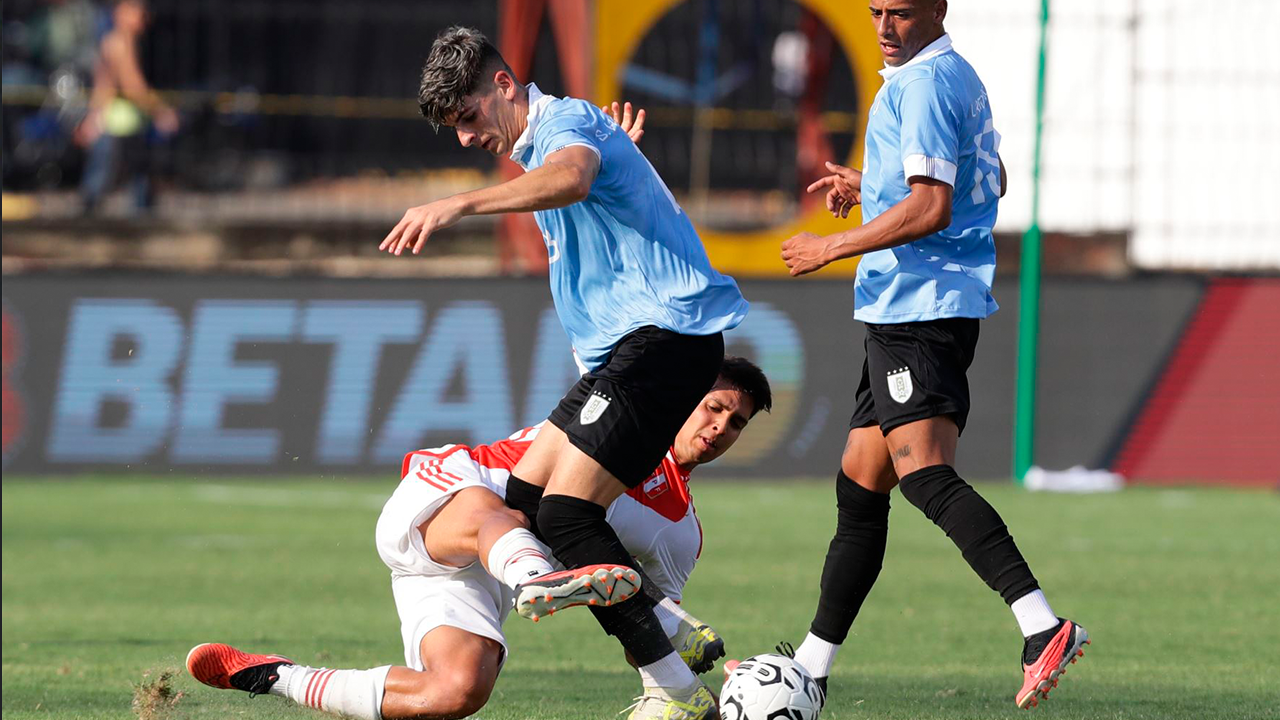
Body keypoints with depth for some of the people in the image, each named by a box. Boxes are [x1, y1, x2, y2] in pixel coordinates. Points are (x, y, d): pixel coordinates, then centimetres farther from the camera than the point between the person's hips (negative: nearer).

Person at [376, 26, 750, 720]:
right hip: (618, 348, 11)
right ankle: (677, 638, 9)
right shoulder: (538, 144, 22)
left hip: (665, 331, -11)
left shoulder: (566, 121, -11)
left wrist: (457, 204, -45)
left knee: (566, 512, -17)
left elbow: (571, 177, -36)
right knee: (523, 499, 7)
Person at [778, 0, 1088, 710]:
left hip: (918, 306, -11)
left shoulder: (923, 83, -13)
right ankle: (809, 670, 21)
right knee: (859, 487, 14)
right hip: (914, 308, 11)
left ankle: (1042, 626, -35)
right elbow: (989, 183, 31)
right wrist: (869, 186, 29)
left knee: (924, 473, -22)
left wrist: (832, 247, -11)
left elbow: (929, 208, -21)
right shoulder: (958, 77, 18)